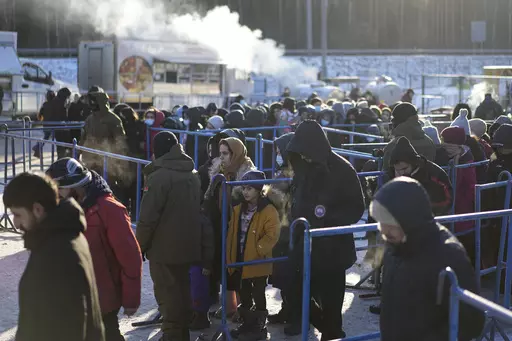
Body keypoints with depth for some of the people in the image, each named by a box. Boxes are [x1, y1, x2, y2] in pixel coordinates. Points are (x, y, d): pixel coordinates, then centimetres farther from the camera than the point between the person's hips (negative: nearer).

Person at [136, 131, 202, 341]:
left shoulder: (159, 176, -16)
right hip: (188, 245, 8)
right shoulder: (193, 176, 10)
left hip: (164, 247, -8)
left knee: (167, 292, -1)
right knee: (183, 289, 16)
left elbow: (148, 217, -17)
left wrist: (140, 245, -6)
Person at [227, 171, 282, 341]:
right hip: (239, 261, 7)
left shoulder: (268, 210, -13)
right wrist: (230, 256, 9)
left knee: (258, 295, 4)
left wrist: (257, 250, -20)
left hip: (258, 262, -7)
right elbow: (232, 235, 13)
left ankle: (260, 327, 15)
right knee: (244, 295, 17)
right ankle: (247, 323, 31)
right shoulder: (239, 209, 9)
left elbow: (272, 235, -19)